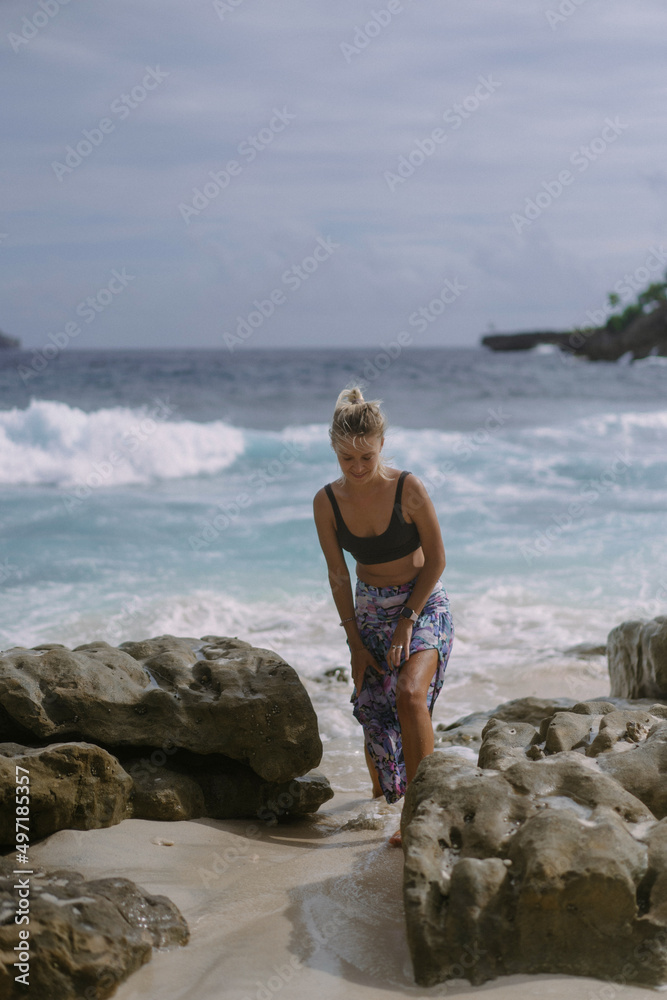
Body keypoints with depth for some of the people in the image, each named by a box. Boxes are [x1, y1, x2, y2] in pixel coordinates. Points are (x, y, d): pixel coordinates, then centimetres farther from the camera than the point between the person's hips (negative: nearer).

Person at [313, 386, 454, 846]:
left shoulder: (408, 488, -19)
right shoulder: (327, 502, -10)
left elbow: (436, 559, -11)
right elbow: (338, 575, -1)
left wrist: (407, 619, -14)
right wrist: (355, 642, -1)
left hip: (423, 602, -3)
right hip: (369, 607, 4)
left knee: (410, 693, -26)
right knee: (372, 709, 5)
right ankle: (381, 800, 32)